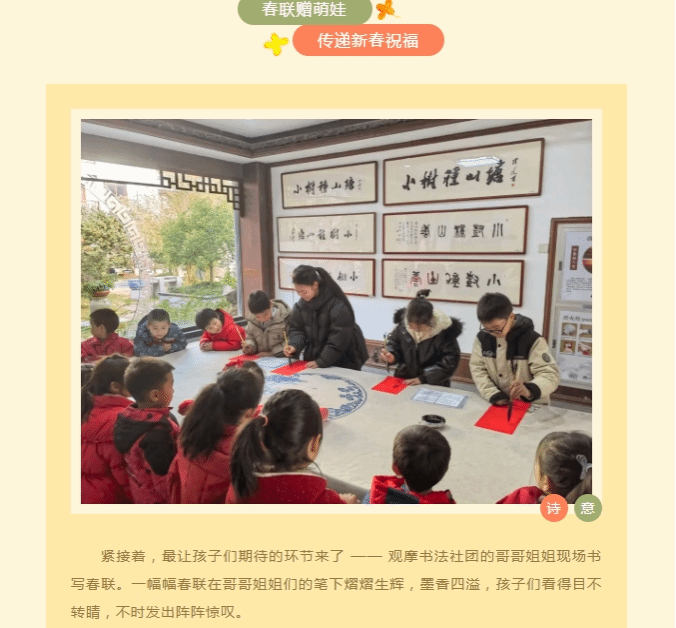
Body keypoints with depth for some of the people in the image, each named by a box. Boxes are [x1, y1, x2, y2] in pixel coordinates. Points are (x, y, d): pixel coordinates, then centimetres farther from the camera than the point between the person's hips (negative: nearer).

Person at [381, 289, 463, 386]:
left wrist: (422, 379, -15)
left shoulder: (444, 330, -13)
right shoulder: (403, 322, -4)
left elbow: (450, 363, -11)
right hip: (402, 381, 2)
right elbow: (393, 342, 12)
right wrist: (392, 355, -10)